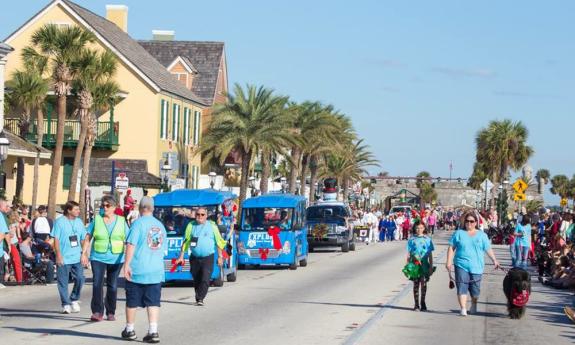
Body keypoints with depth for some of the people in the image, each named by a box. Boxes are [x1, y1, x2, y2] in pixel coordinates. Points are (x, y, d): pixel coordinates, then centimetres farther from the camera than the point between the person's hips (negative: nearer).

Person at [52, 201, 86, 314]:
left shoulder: (79, 222, 11)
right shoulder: (60, 221, -4)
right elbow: (56, 239, -6)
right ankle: (66, 304, 10)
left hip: (77, 257, 4)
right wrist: (58, 254, -13)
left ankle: (74, 300, 13)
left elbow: (83, 239, 16)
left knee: (80, 278, -6)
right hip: (64, 258, -4)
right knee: (63, 282, 1)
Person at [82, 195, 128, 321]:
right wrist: (84, 253, -3)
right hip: (98, 258, -1)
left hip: (115, 259, 1)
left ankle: (111, 312, 17)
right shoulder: (96, 219, 4)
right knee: (97, 284, -12)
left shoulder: (121, 221, 6)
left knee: (112, 286, 7)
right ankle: (97, 312, -13)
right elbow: (88, 237, 5)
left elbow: (127, 240, 9)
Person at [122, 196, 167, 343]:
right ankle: (153, 331, -7)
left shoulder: (138, 223, -9)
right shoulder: (160, 226, 10)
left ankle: (129, 330, 19)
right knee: (153, 302, 3)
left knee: (132, 301, 9)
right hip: (156, 270, 4)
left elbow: (131, 245, -17)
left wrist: (127, 264, -16)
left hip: (137, 270, -4)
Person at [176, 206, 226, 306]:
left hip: (208, 258, -2)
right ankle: (198, 299, 21)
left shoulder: (212, 226, 2)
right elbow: (185, 242, 8)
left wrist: (220, 257, 4)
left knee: (205, 279, -15)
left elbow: (219, 242, 7)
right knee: (196, 280, 8)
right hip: (195, 258, 2)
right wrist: (181, 257, 5)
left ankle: (200, 298, -16)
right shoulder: (191, 226, 5)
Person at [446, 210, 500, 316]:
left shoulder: (482, 235, 10)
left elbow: (488, 249, 8)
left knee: (475, 288, 7)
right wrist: (449, 261, -2)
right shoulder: (459, 233, 8)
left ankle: (474, 306, 31)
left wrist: (494, 260, -4)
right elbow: (451, 248, 7)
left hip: (476, 266, 1)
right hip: (461, 265, -1)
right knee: (462, 287, -10)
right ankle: (463, 309, -11)